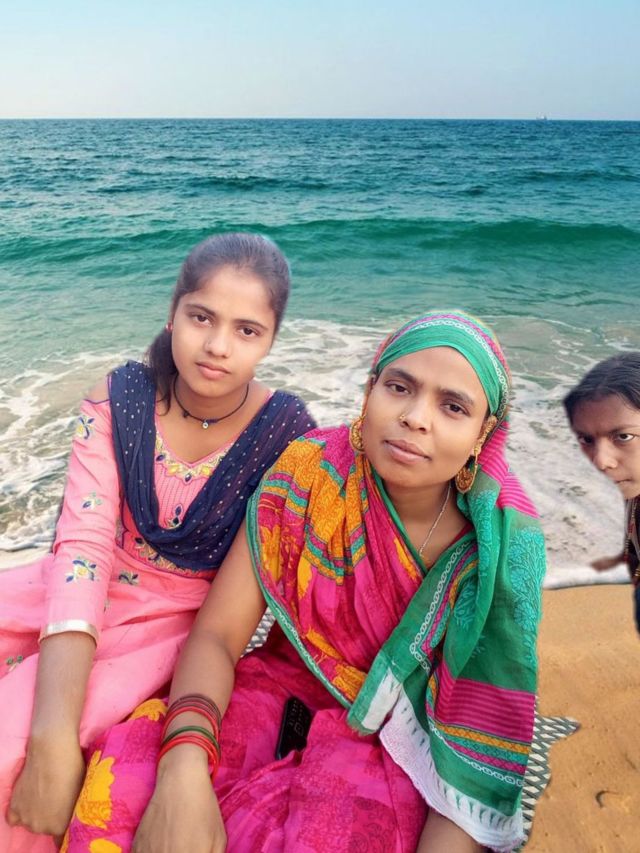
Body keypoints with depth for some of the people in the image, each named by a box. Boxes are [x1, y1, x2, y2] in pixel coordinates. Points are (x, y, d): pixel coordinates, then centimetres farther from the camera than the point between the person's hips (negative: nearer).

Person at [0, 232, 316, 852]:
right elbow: (84, 544, -19)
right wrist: (54, 730, -30)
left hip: (190, 619, -2)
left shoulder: (286, 433, -17)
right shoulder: (119, 401, -11)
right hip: (85, 592, 3)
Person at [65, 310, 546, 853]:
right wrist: (184, 765, -31)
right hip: (285, 691, 1)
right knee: (123, 782, -24)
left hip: (396, 743, 0)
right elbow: (217, 635, -14)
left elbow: (483, 735, -14)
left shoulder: (504, 541, -18)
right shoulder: (309, 472, -16)